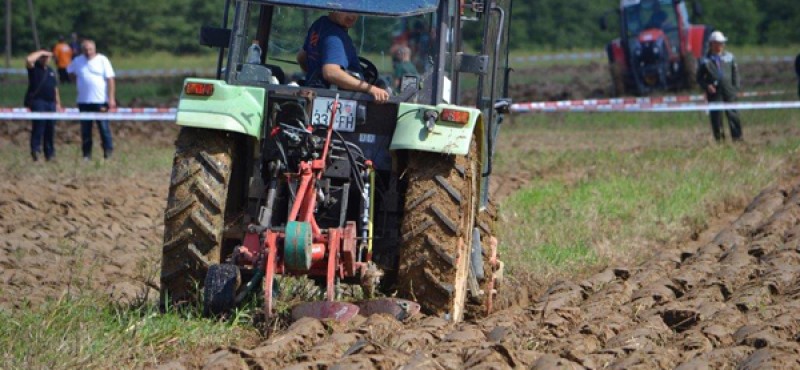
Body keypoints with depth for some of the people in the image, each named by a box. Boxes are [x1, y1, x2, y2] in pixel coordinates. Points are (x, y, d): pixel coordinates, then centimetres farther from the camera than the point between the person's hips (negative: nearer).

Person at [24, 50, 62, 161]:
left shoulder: (50, 71, 21)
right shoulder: (34, 68, 1)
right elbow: (29, 60, -22)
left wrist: (58, 103, 21)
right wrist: (41, 52, -12)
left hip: (51, 102, 6)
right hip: (37, 101, -6)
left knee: (50, 128, 6)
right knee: (39, 124, -18)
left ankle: (49, 153, 11)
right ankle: (35, 148, -19)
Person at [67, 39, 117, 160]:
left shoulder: (102, 60, -2)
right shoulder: (77, 61, 8)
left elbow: (110, 80, -5)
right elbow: (70, 72, 25)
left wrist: (111, 98, -12)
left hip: (100, 100, -3)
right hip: (83, 101, 3)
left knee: (104, 128, -3)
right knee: (85, 130, 6)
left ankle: (108, 153, 2)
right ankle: (86, 154, 12)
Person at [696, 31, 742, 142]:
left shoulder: (729, 57, 11)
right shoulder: (705, 61, 3)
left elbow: (735, 73, 13)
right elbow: (700, 78, 5)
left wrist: (736, 87, 2)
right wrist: (707, 86, -12)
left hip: (729, 91, 2)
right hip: (714, 92, -2)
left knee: (733, 114, 2)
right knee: (716, 116, -3)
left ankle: (737, 137, 9)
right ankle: (719, 138, 4)